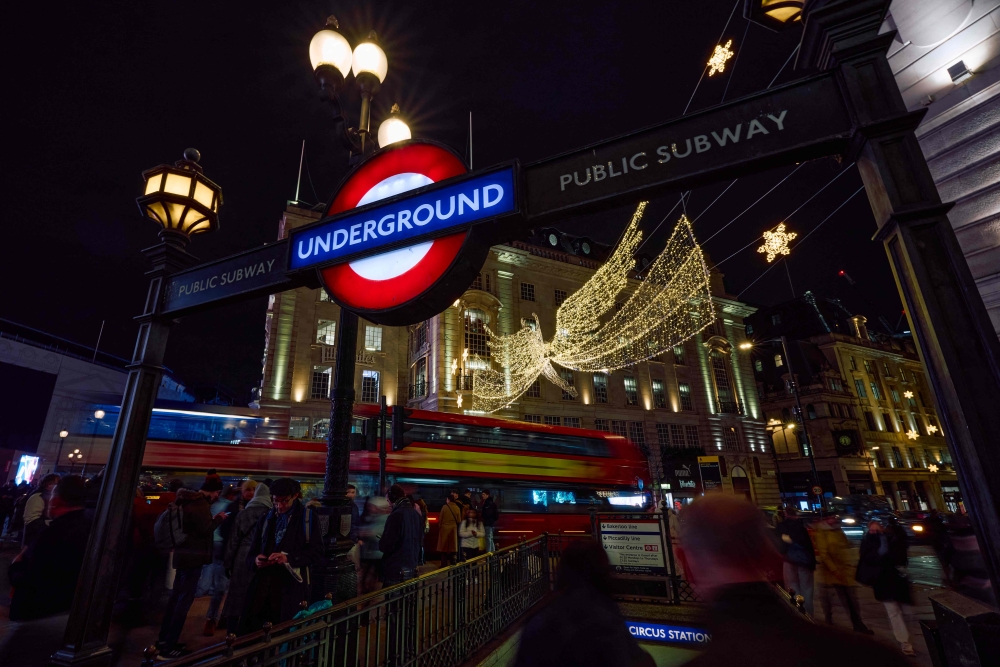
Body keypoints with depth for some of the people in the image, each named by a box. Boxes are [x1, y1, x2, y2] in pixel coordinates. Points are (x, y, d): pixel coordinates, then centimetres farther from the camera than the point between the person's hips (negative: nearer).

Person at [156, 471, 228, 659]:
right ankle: (169, 647, -1)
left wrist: (213, 518, 9)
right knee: (184, 600, -5)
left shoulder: (191, 499, 11)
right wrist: (219, 518, -6)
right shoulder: (199, 503, -19)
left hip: (185, 554, 10)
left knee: (176, 597, 16)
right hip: (193, 556, -10)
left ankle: (164, 639, 25)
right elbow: (205, 529, -20)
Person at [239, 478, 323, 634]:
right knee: (251, 632, 0)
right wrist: (256, 561, -11)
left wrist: (289, 558, -19)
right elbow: (250, 556, 12)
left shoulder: (308, 518, 0)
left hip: (292, 588, -3)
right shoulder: (265, 519, 12)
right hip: (263, 586, 4)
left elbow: (317, 553, -5)